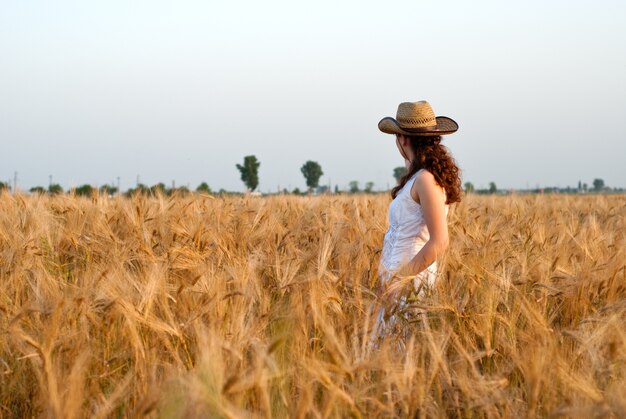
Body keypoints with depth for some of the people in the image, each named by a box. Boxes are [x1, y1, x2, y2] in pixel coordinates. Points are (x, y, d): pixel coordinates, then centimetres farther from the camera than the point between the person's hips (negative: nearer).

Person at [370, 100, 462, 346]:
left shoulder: (425, 179, -15)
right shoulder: (421, 176, 13)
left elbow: (439, 242, -21)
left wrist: (401, 278, -19)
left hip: (410, 278, -9)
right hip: (401, 272, 9)